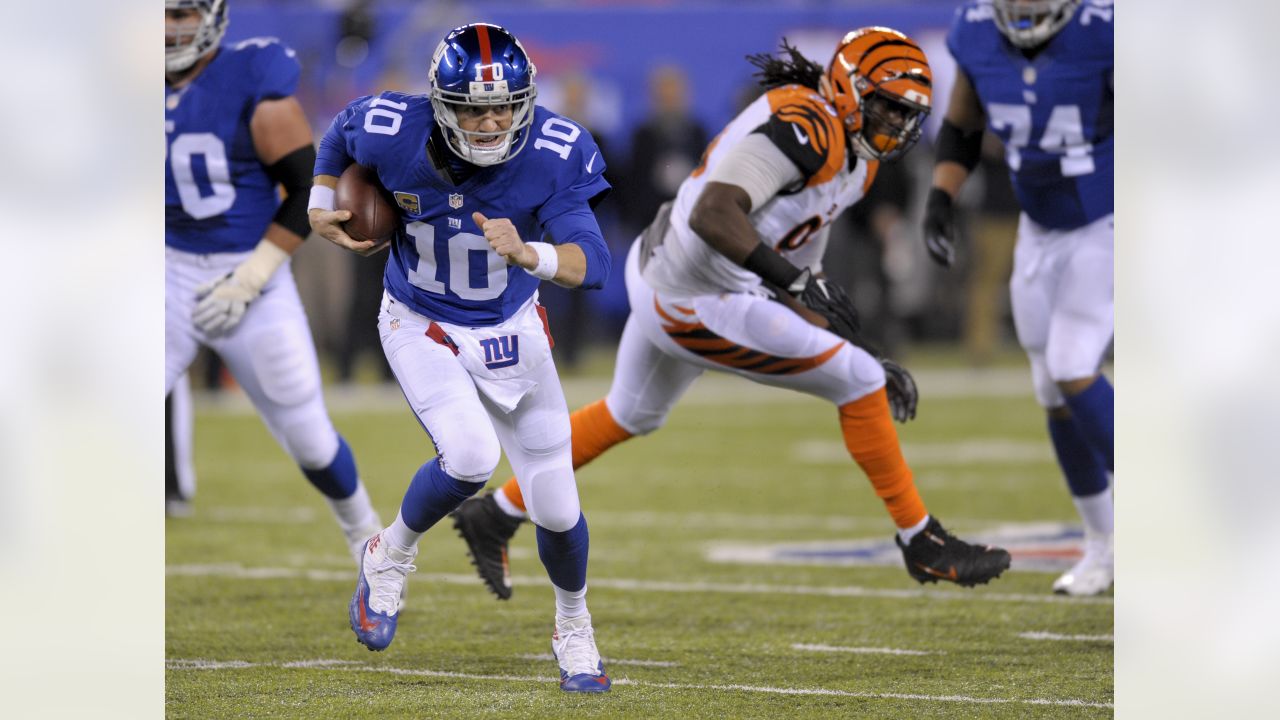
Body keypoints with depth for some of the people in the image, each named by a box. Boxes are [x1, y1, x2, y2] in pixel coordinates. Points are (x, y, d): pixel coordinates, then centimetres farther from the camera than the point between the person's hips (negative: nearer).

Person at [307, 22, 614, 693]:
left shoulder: (552, 154, -25)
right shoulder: (392, 133, -24)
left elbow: (591, 262, -32)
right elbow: (341, 130, 1)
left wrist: (527, 252, -50)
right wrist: (321, 202, 6)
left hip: (510, 330, 2)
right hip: (421, 328, -1)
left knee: (556, 507, 3)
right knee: (471, 455, -29)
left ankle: (573, 627, 34)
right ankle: (389, 556, 2)